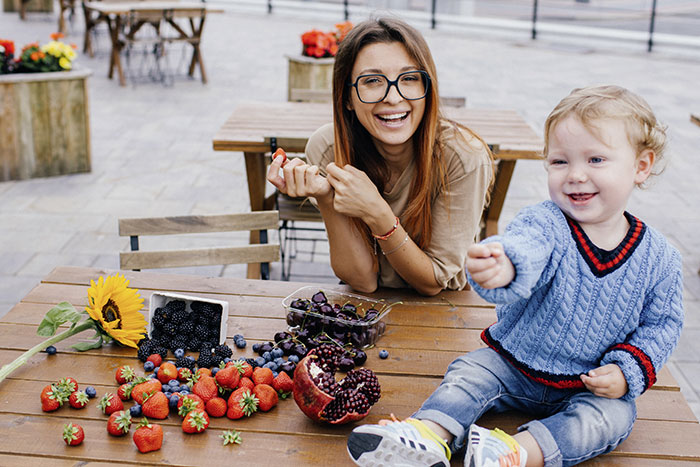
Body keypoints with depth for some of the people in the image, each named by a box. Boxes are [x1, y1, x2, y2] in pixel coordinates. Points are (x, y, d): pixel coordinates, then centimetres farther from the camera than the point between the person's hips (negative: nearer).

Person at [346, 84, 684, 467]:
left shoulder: (658, 259, -9)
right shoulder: (543, 223, -16)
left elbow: (662, 323, 3)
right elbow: (523, 247, -40)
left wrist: (627, 372, -13)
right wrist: (500, 268, -65)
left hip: (592, 387, 0)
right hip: (514, 361, 1)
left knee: (615, 415, -25)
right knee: (469, 373, -17)